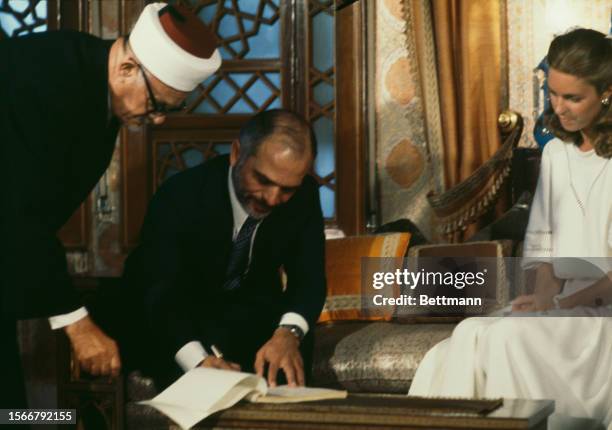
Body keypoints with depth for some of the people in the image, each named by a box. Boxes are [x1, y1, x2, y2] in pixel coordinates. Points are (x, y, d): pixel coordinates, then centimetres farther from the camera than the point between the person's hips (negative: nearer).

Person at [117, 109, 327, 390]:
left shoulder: (304, 194, -14)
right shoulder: (181, 195, -26)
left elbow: (309, 277, -17)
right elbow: (159, 291, -33)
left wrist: (289, 332, -42)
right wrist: (198, 360, -52)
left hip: (251, 313, 3)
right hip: (176, 317, -3)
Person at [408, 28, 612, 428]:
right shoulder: (556, 152, 15)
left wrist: (565, 302, -16)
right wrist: (546, 294, -1)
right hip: (563, 306, 5)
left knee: (509, 337, -31)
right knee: (470, 336, -24)